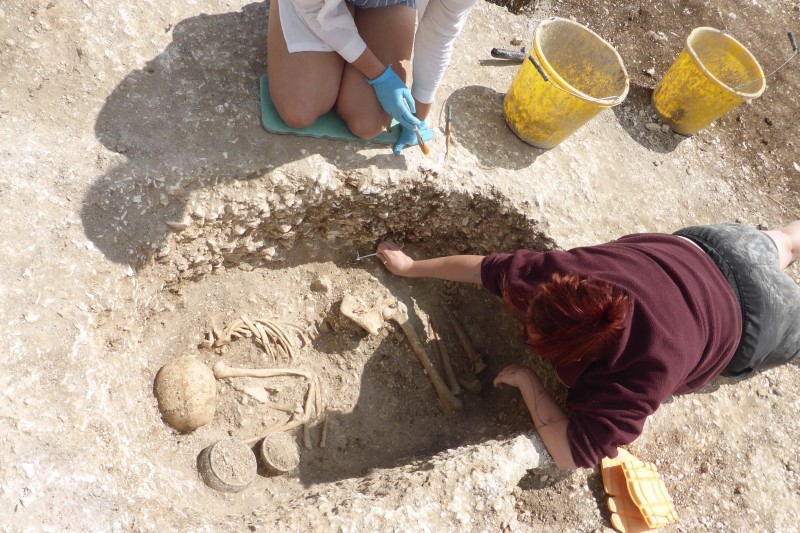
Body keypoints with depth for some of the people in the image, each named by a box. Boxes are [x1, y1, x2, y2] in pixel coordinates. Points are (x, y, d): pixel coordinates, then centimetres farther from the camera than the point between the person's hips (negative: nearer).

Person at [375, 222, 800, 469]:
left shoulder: (638, 377, -50)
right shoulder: (563, 271, -35)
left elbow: (572, 453, -44)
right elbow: (484, 266, -23)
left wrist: (527, 381, -37)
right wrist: (412, 267, -11)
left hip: (755, 323, -4)